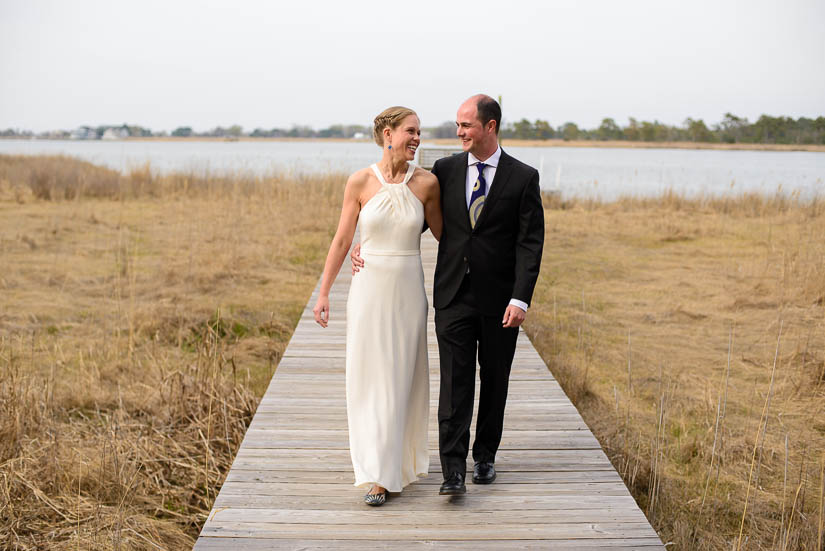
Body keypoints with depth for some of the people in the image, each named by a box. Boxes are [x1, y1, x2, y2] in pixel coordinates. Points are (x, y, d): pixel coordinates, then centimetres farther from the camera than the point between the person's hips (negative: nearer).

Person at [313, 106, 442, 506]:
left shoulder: (426, 183, -3)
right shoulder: (360, 182, -4)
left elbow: (442, 234, 10)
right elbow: (341, 240, 1)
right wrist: (323, 292, 1)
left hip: (409, 291, 1)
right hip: (369, 290, -1)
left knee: (404, 379, 10)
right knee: (369, 379, 2)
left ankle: (403, 461, 29)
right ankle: (379, 476, 10)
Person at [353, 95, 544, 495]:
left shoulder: (523, 178, -3)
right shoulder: (445, 170, 4)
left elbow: (530, 244, -7)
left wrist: (520, 299, -16)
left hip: (499, 300, -1)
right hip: (454, 296, 1)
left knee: (494, 381, 12)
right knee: (454, 383, -5)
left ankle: (485, 455, 28)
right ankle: (453, 471, -4)